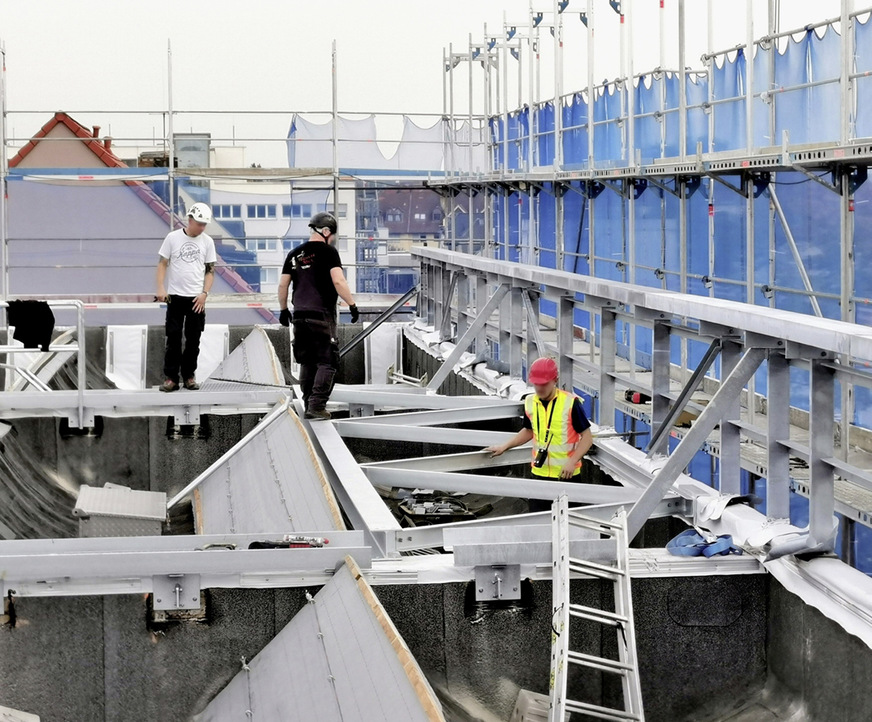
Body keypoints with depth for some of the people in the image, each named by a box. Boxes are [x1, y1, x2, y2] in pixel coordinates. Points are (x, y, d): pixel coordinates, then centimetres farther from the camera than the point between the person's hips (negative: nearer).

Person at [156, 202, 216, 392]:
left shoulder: (207, 242, 4)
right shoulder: (173, 238, 1)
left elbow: (210, 270, 6)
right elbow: (162, 263, 3)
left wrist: (204, 293, -5)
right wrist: (161, 288, -8)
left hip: (196, 298, 1)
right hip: (175, 297, -1)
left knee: (193, 340, 4)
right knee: (173, 338, 0)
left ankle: (189, 375, 14)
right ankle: (171, 377, 4)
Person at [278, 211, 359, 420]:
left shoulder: (295, 254, 12)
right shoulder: (328, 252, -6)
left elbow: (283, 285, 13)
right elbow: (338, 281, -16)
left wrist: (283, 310, 23)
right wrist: (352, 304, -11)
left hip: (299, 315, 6)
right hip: (322, 315, -6)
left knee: (307, 363, 14)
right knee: (326, 362, -2)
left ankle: (308, 404, 17)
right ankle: (317, 405, -11)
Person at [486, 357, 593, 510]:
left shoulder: (570, 403, -15)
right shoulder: (530, 403, 2)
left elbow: (587, 437, -10)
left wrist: (572, 462, -22)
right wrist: (504, 447, 14)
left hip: (566, 474, -4)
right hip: (539, 473, 4)